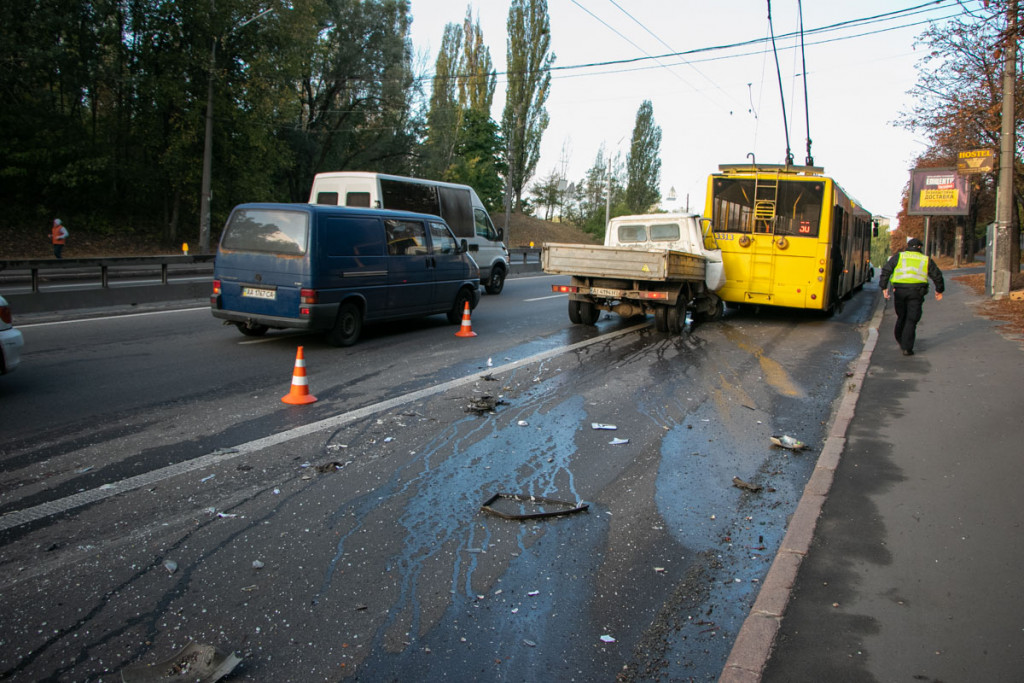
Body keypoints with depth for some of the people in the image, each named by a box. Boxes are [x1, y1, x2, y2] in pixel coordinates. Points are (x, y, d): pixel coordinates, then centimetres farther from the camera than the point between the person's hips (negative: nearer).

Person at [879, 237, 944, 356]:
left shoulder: (899, 257, 13)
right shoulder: (926, 260, 14)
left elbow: (886, 270, 3)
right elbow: (937, 276, 17)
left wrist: (884, 287, 4)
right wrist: (939, 290, 29)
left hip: (899, 290, 1)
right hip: (916, 292, -1)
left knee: (901, 316, 20)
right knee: (911, 320, -1)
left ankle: (900, 339, 34)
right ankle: (907, 348, -6)